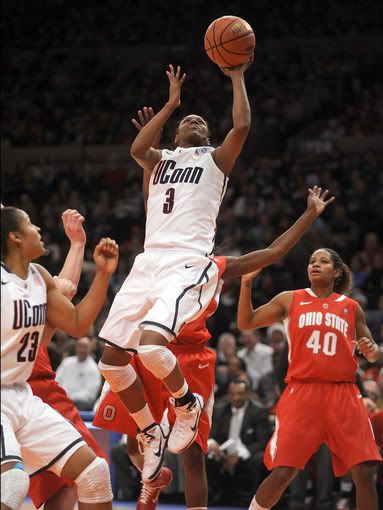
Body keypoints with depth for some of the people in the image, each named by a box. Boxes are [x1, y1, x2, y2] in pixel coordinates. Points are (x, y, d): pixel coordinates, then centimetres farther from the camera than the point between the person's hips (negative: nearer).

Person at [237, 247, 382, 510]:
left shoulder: (351, 307, 13)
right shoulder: (290, 300, 11)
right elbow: (246, 323, 9)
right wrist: (247, 283, -3)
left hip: (343, 393, 1)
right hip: (302, 392, -1)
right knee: (282, 472, -8)